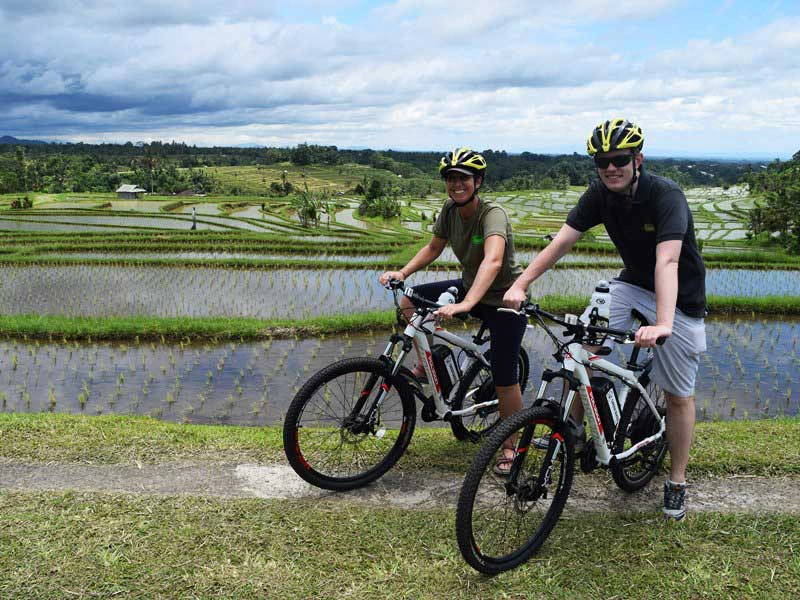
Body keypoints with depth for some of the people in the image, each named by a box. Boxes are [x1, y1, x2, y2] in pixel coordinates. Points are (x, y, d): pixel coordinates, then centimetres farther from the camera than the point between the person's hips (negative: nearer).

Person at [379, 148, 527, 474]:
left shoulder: (492, 214, -29)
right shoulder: (449, 210, -7)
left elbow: (493, 261, -46)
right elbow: (433, 248, 8)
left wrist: (465, 304, -59)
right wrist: (403, 272, -8)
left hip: (504, 299, -7)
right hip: (470, 286, 7)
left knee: (504, 380, -4)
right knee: (409, 302, -5)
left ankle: (510, 447, 16)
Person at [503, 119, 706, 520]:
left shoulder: (666, 196, -28)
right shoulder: (599, 194, -11)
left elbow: (667, 261, -41)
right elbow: (561, 241, -16)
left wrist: (663, 324, -54)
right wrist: (520, 284, -27)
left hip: (679, 297, -4)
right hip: (632, 284, 5)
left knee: (678, 395, 3)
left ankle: (677, 482, 20)